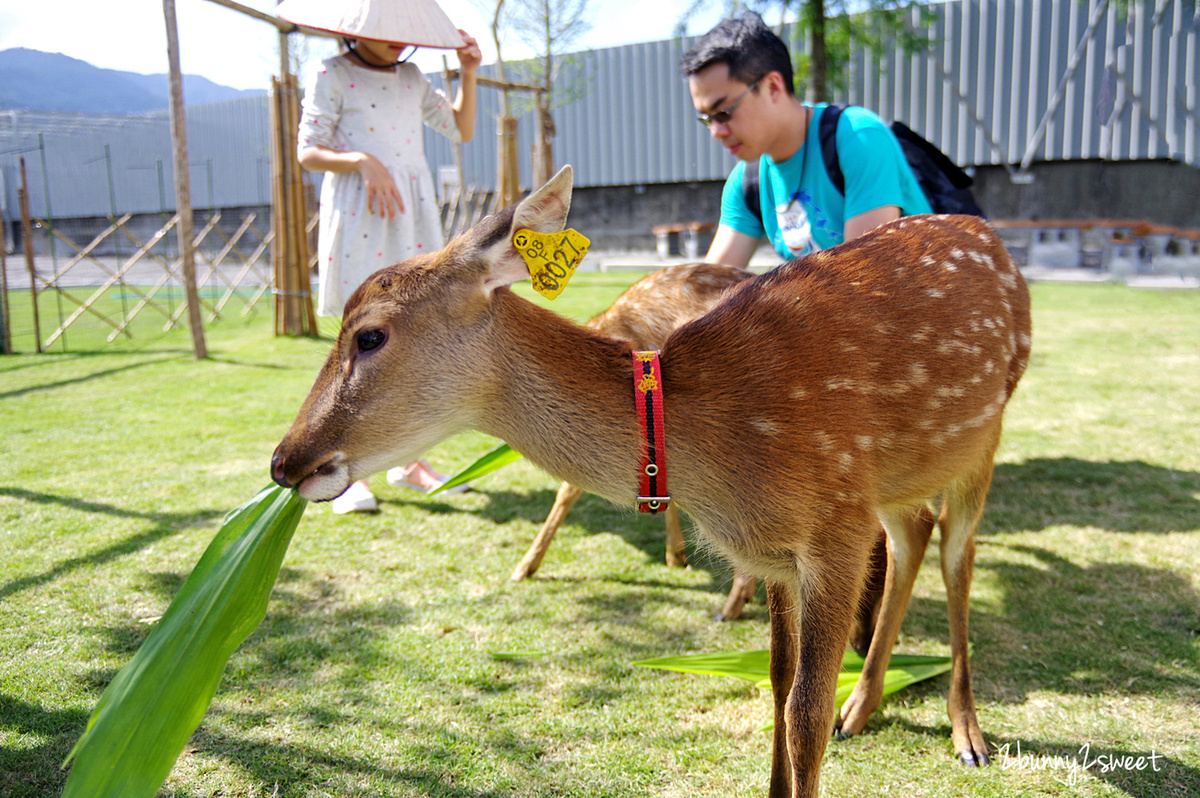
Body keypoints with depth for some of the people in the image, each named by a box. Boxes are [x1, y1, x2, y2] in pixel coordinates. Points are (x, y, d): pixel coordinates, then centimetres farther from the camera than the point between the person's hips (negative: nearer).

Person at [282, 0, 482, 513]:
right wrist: (361, 161, -21)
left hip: (413, 217, 6)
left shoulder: (411, 77, 16)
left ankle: (410, 461, 14)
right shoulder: (332, 75, 1)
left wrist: (467, 75, 9)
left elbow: (461, 130, 22)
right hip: (358, 218, -5)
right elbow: (308, 152, -5)